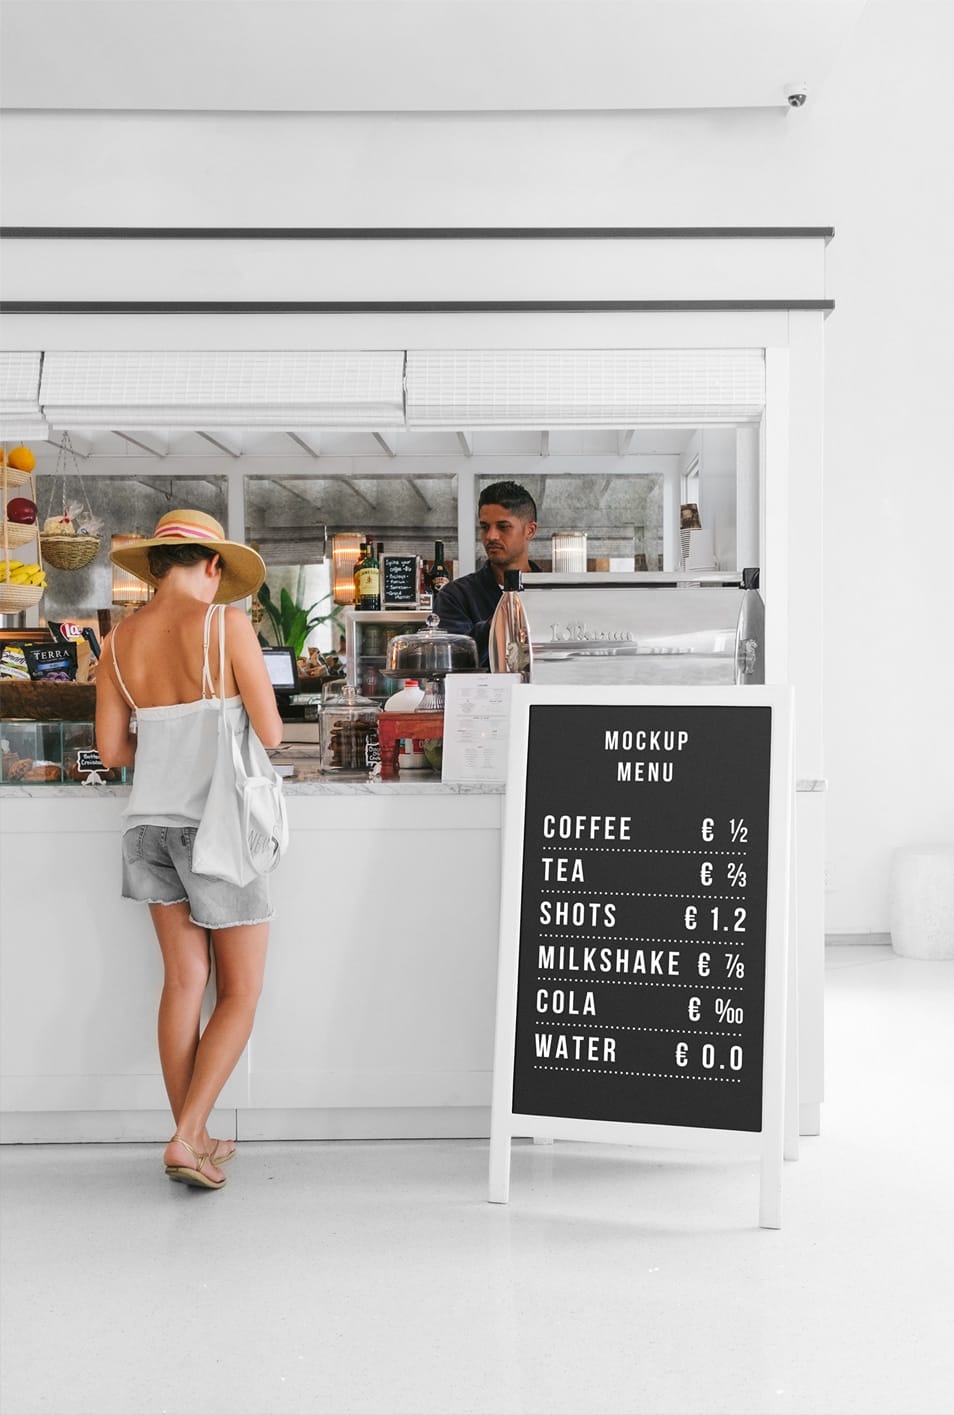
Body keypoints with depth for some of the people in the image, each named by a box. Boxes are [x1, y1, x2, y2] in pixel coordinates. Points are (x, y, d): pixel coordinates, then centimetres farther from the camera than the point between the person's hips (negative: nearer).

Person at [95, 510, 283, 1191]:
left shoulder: (121, 640, 3)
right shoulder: (226, 624, -13)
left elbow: (112, 749, 6)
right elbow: (270, 732, -12)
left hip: (152, 823, 6)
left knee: (184, 981, 14)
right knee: (241, 992, 7)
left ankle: (193, 1137, 22)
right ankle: (188, 1139, 2)